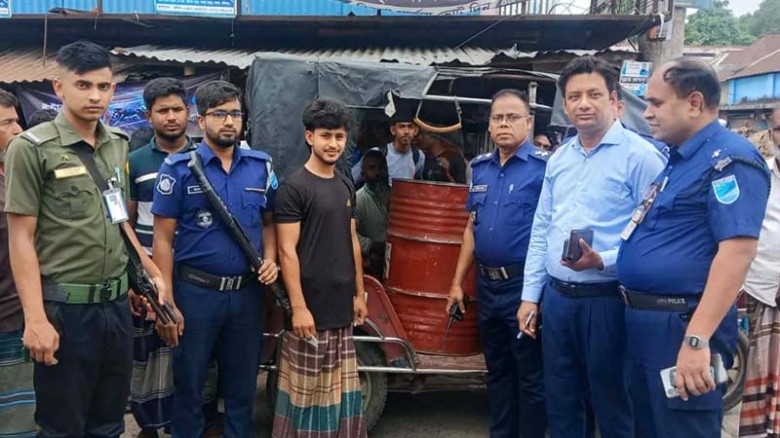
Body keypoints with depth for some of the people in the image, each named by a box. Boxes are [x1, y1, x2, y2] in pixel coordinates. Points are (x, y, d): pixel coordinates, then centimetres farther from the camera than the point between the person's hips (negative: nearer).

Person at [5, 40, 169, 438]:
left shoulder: (119, 145, 8)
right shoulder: (31, 148, -9)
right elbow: (21, 238, -11)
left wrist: (153, 271, 15)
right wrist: (35, 318, -16)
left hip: (117, 302, 6)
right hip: (64, 307, -5)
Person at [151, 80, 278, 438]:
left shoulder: (261, 166, 4)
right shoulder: (179, 168, -7)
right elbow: (163, 239, -7)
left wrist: (270, 260, -5)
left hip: (247, 292, 3)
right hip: (196, 292, -3)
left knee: (242, 386, 16)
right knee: (189, 385, 12)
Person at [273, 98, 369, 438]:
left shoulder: (345, 185, 12)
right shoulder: (294, 187, -10)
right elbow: (287, 251, -14)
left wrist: (359, 294, 14)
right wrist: (298, 307, -18)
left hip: (342, 307, 7)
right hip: (311, 307, -7)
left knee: (341, 389, 15)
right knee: (307, 390, 2)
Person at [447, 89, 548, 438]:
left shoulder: (545, 166, -10)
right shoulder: (480, 167, 10)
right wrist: (458, 282, 12)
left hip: (525, 285, -6)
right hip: (487, 284, 6)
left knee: (530, 375, 6)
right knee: (497, 370, 19)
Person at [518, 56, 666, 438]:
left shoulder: (640, 156, -10)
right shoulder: (559, 158, 11)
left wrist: (603, 262, -26)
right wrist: (530, 295, 11)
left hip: (606, 300, -6)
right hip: (557, 297, 6)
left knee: (612, 405, 9)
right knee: (560, 402, 18)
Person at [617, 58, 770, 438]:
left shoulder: (729, 159, -15)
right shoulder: (677, 159, 15)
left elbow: (737, 252, -25)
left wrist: (697, 339, -29)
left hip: (681, 325, -10)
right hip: (642, 321, 10)